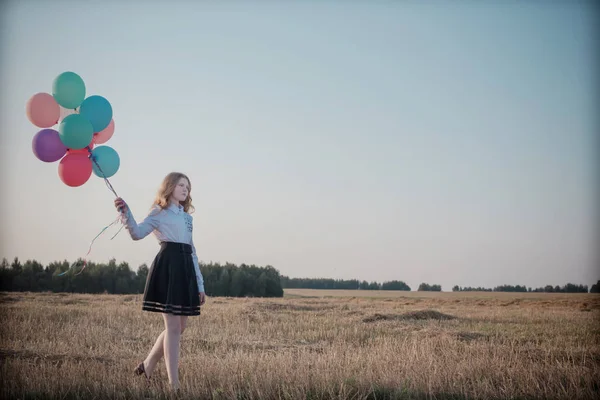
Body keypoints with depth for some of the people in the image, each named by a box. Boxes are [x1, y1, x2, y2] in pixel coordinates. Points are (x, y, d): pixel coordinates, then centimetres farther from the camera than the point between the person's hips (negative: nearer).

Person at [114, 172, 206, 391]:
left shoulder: (187, 217, 23)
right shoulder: (159, 212, 3)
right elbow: (137, 233, -13)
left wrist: (200, 284, 19)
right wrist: (125, 213, -32)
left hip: (186, 271, 8)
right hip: (167, 268, -8)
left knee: (178, 327, 9)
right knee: (173, 327, -8)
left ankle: (147, 366, 27)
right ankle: (174, 385, -5)